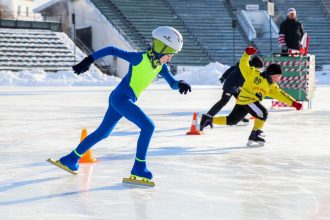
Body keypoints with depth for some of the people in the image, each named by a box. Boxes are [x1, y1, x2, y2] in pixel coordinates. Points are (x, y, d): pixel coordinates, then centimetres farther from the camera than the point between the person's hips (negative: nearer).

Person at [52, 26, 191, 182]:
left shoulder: (160, 67, 5)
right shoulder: (139, 58, -16)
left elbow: (173, 83, 7)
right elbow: (112, 50, -14)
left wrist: (181, 84, -17)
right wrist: (89, 60, -15)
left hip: (121, 100, 9)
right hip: (120, 98, -9)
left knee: (102, 133, 20)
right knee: (148, 126, -17)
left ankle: (71, 158, 33)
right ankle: (139, 167, -11)